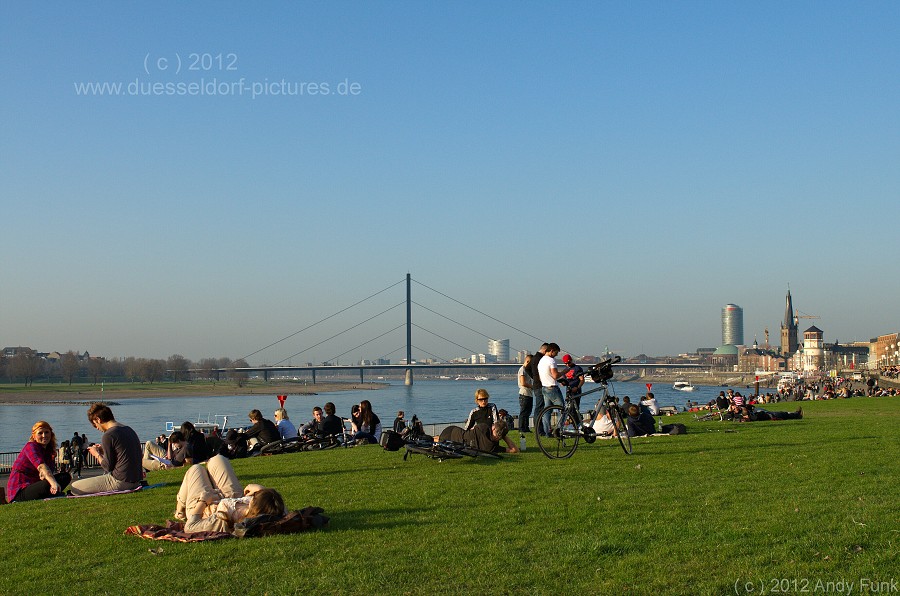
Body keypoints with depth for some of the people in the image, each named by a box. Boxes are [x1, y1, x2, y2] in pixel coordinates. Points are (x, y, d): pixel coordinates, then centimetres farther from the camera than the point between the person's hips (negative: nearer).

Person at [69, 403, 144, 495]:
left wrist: (97, 454, 6)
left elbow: (108, 467, -11)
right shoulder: (129, 429, 12)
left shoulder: (108, 436, -13)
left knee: (75, 487, -3)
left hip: (120, 482, -9)